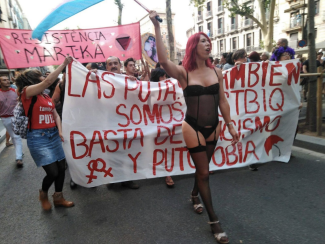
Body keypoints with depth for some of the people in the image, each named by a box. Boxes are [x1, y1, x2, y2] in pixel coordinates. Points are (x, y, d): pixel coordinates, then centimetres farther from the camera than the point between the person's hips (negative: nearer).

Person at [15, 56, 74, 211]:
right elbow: (48, 81, -22)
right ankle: (43, 194, 24)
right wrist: (64, 64, -20)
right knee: (53, 172, -9)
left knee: (62, 168, 7)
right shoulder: (26, 92, -8)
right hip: (38, 137, -7)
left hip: (53, 135, 7)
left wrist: (60, 131, -5)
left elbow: (55, 115, 11)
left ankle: (58, 198, 28)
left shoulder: (47, 97, 14)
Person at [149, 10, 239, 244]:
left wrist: (230, 125, 7)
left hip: (213, 127, 5)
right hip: (193, 128, -4)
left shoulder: (216, 71, 3)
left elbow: (222, 101, 7)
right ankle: (214, 221, 18)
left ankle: (195, 195, 52)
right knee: (204, 172, 3)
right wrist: (157, 27, -28)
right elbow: (163, 59, -28)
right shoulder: (183, 73, -9)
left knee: (202, 167, 21)